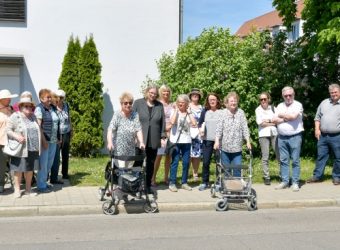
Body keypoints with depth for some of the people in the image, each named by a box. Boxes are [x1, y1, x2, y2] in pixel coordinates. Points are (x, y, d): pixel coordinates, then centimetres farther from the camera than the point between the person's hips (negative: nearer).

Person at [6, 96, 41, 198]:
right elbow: (8, 130, -6)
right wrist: (16, 136, -22)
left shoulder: (33, 116, 13)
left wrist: (38, 146, 11)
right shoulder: (15, 116, -3)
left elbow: (38, 131, 20)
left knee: (30, 169, 9)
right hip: (21, 150, -5)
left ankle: (28, 189, 19)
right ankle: (17, 189, 13)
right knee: (19, 170, 2)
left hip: (33, 149, 5)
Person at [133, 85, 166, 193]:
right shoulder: (138, 103, 3)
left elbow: (163, 121, 9)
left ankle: (148, 185, 19)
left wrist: (163, 136, 3)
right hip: (139, 139, -3)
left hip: (153, 140, 3)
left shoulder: (159, 105, 10)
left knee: (151, 163, 9)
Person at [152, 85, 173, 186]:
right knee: (159, 156, -9)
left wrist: (171, 126, -4)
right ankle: (153, 178, -4)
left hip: (171, 133, 5)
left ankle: (166, 178, 14)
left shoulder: (172, 105, 12)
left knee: (169, 156, 6)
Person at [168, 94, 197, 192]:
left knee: (186, 162, 6)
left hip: (186, 141, 3)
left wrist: (188, 111, -5)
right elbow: (172, 122, -20)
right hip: (175, 141, -3)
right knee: (175, 162, -3)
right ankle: (172, 183, 2)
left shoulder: (189, 113, 7)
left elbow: (194, 123, -10)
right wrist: (176, 110, -11)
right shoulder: (174, 112, 1)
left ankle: (184, 182, 16)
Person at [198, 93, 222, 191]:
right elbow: (200, 123, 12)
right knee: (206, 162, 4)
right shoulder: (205, 111, 7)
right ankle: (205, 182, 14)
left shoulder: (221, 112, -2)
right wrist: (201, 128, -8)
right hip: (207, 140, 2)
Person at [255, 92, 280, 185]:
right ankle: (266, 177, 3)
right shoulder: (258, 110, 8)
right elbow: (260, 122, -5)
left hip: (275, 133, 1)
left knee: (279, 155, -4)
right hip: (263, 134, -1)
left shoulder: (273, 108, 12)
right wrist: (273, 123, -3)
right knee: (265, 157, -2)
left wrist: (268, 120, -10)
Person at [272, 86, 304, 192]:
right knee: (283, 160, 7)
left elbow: (293, 116, -19)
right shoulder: (280, 106, 12)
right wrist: (287, 118, -8)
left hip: (295, 136, -4)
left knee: (295, 160, 0)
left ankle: (295, 182, 5)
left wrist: (282, 115, -3)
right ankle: (284, 181, 15)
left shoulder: (298, 105, -1)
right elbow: (274, 120, 2)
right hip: (282, 137, 4)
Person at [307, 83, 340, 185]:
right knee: (321, 156, 8)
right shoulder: (324, 102, 13)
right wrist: (317, 129, 4)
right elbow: (317, 117, 16)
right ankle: (317, 176, 15)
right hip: (323, 136, 4)